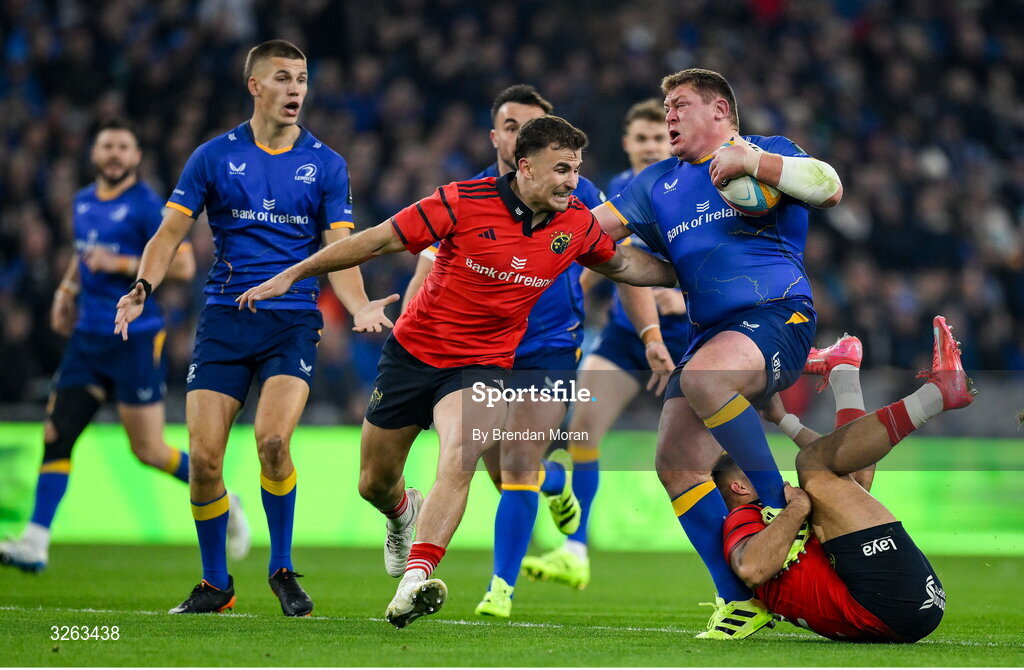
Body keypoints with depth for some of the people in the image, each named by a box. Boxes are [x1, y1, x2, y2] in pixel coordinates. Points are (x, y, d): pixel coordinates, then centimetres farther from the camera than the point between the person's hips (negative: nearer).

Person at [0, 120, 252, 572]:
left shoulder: (146, 206, -9)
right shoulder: (83, 202, 12)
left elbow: (184, 265, -14)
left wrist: (121, 264, -20)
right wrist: (67, 290, 15)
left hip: (136, 340, -6)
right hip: (87, 338, 6)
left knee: (149, 451, -2)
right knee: (56, 434, -4)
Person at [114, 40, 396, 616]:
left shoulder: (326, 165, 7)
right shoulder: (215, 156, 6)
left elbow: (340, 250, 3)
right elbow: (171, 232, 5)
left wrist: (360, 306, -16)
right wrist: (143, 288, -13)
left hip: (293, 320, -1)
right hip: (225, 319, 1)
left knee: (273, 439, -23)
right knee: (204, 456, -6)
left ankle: (283, 568, -2)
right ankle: (216, 584, 14)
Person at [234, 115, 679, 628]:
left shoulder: (578, 224, -6)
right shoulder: (464, 202, -18)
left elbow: (620, 263, 17)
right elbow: (379, 240, -12)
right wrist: (291, 275, -10)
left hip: (482, 364, 1)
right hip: (413, 350, 0)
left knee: (459, 456, -30)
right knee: (375, 484, 11)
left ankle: (413, 583, -40)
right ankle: (406, 518, 50)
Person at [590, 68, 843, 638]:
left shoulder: (769, 152, 8)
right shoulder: (659, 184, 23)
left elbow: (829, 188, -9)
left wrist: (751, 162, -16)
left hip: (779, 315, -7)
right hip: (712, 331, 7)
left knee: (702, 377, -36)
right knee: (675, 463, -7)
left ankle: (780, 506, -21)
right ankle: (741, 601, -1)